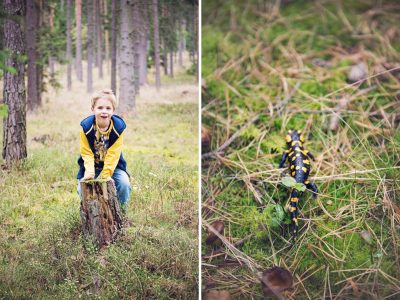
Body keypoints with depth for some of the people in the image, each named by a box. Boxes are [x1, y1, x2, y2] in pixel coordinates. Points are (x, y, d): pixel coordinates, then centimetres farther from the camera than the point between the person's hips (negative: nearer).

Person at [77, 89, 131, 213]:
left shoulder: (118, 128, -17)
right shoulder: (86, 127, -17)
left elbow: (113, 154, -18)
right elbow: (87, 153, -16)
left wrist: (105, 175, -28)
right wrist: (89, 172, -32)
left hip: (112, 166, 0)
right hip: (92, 166, 0)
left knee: (124, 183, -23)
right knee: (82, 187, -20)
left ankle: (121, 213, 1)